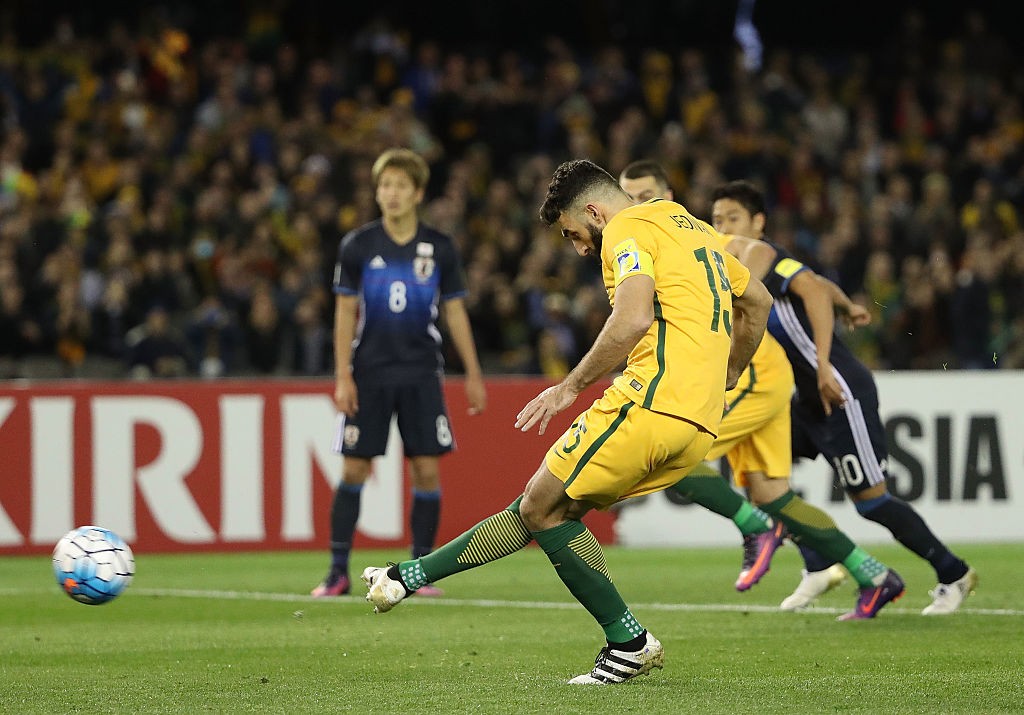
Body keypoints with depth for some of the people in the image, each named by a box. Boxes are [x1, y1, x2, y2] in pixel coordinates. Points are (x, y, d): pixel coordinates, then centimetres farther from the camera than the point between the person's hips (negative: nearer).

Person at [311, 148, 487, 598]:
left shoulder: (439, 249, 3)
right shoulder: (358, 246, 0)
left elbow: (455, 311, 9)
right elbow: (345, 312, 1)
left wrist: (472, 373, 6)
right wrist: (342, 376, -6)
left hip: (422, 375, 1)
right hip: (369, 374, -1)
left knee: (427, 470, -4)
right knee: (353, 470, -2)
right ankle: (338, 572, 4)